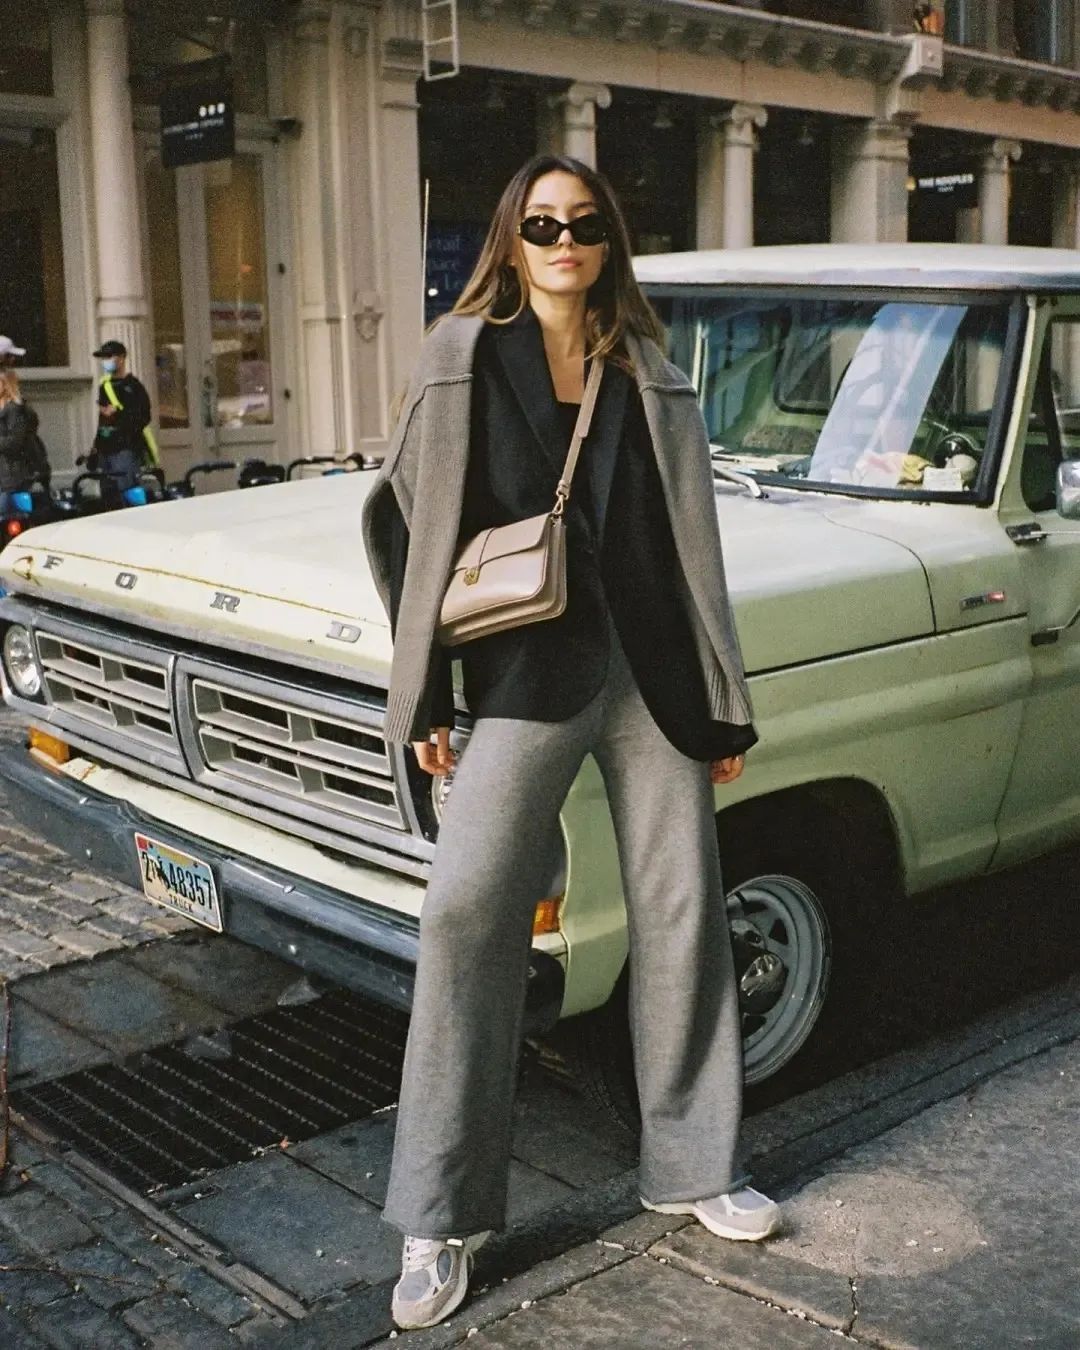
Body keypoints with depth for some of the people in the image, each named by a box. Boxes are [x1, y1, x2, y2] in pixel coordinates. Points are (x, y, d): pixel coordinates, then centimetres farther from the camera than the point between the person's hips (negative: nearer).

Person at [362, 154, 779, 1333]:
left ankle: (692, 1168, 25)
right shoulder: (463, 357, 5)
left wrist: (723, 705, 10)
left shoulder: (648, 372, 12)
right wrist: (424, 695, 0)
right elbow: (406, 517, 4)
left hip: (652, 669, 3)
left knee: (680, 916, 7)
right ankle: (441, 1216, 1)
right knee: (466, 910, -11)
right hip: (529, 670, -3)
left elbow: (693, 546, 12)